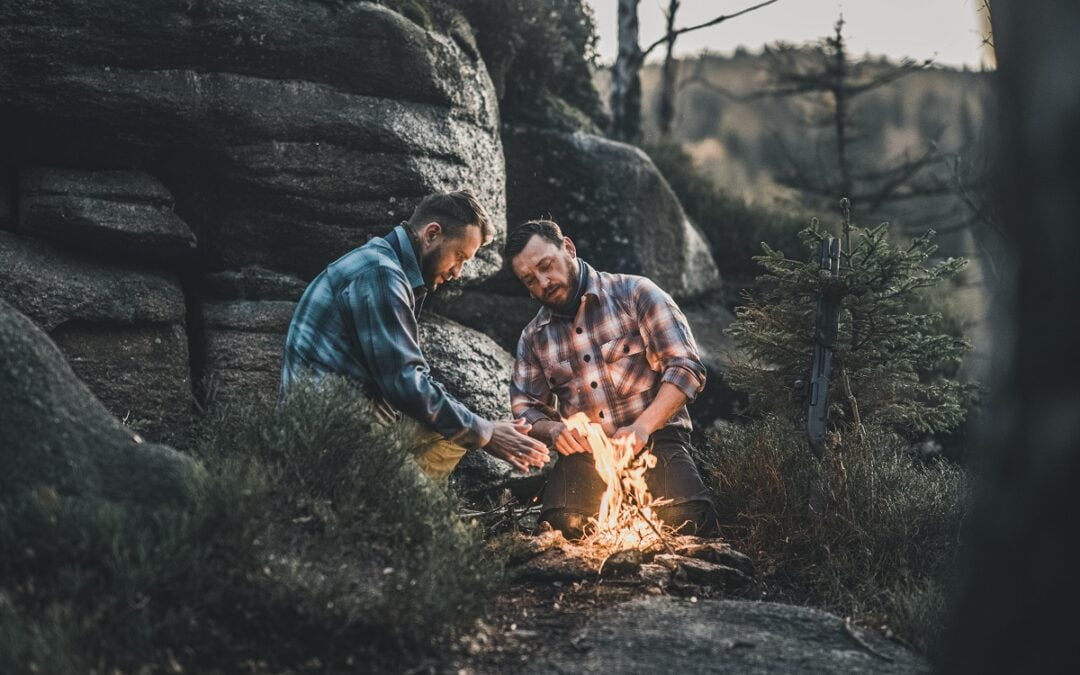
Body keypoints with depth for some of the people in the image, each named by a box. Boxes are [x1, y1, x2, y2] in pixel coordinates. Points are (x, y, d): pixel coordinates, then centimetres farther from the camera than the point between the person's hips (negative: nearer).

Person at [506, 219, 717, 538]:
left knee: (689, 515, -31)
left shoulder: (634, 293, 0)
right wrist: (553, 431, -9)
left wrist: (642, 427, -21)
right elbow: (525, 410, 16)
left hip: (655, 438, -3)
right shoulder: (532, 338, 13)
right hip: (584, 453, 3)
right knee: (563, 523, -28)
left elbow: (685, 367, -7)